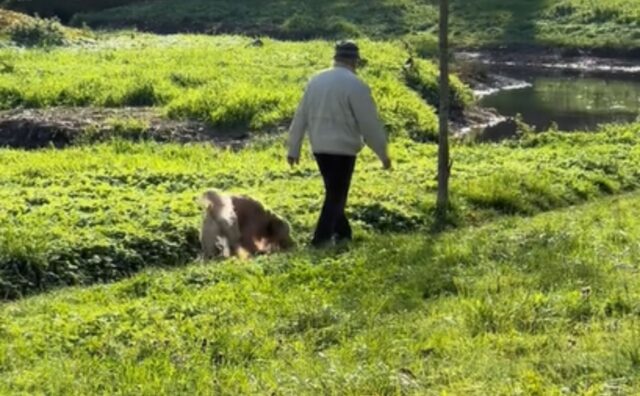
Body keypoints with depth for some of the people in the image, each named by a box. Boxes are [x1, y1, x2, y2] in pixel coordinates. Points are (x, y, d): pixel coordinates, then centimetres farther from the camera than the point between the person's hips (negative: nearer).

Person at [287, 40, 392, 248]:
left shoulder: (316, 80, 6)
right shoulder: (355, 85, -14)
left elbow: (300, 116, 10)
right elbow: (370, 123, -11)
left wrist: (294, 149, 17)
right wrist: (383, 153, -2)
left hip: (319, 147, 7)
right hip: (342, 148, -7)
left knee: (333, 192, 19)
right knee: (336, 195, 2)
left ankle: (342, 233, 28)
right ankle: (321, 239, 0)